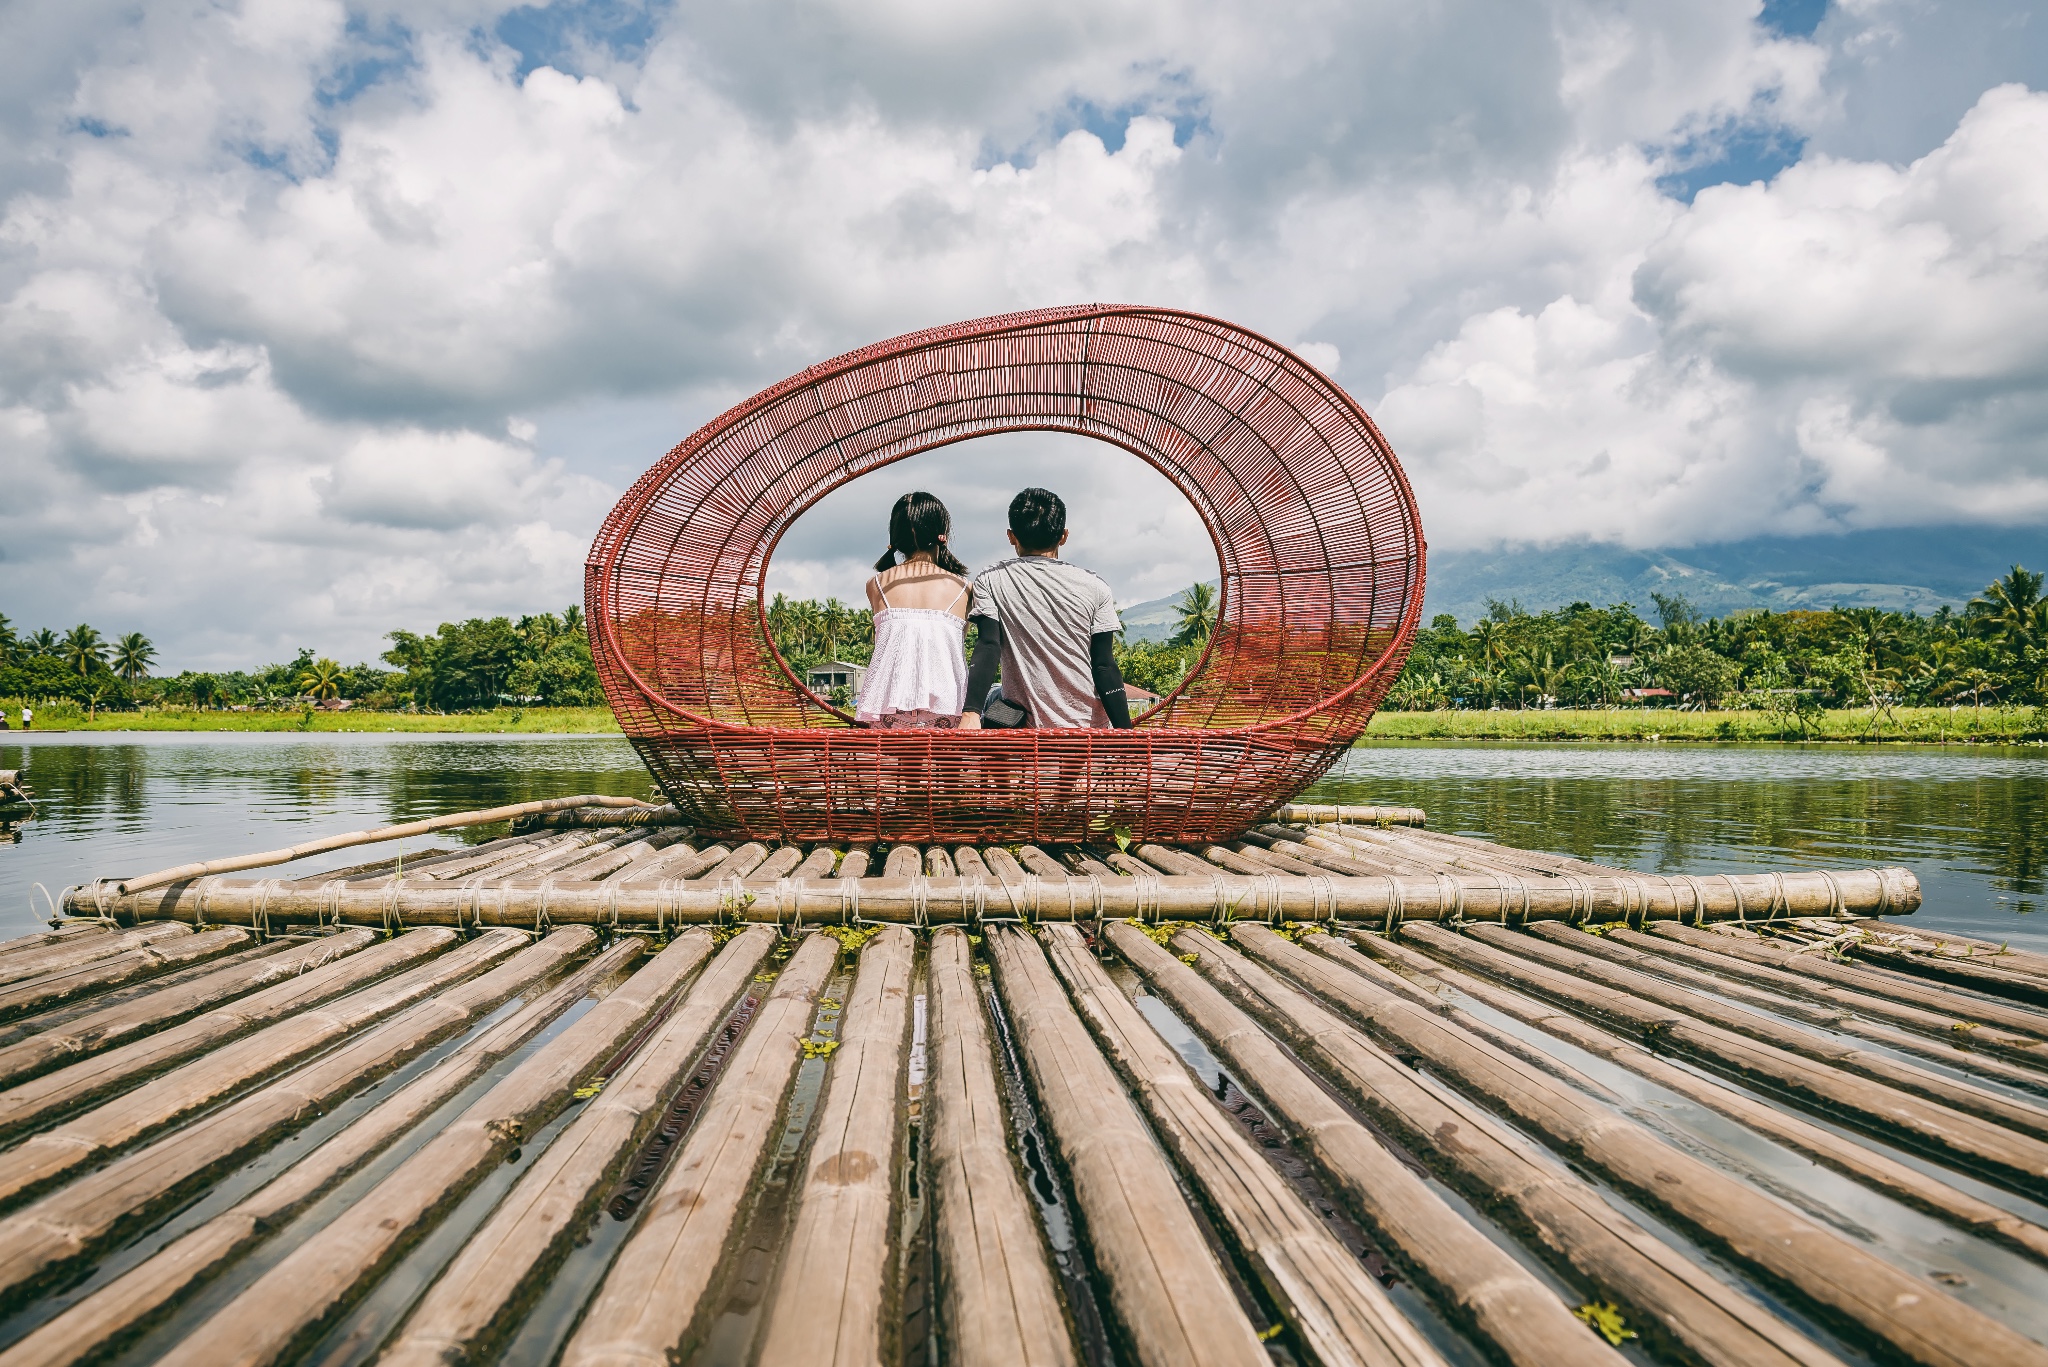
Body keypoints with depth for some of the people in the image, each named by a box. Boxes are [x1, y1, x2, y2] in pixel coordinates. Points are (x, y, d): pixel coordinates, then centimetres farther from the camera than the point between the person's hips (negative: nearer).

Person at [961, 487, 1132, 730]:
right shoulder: (1094, 588, -2)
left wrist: (971, 713, -22)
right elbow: (1105, 668, -6)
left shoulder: (989, 581, -2)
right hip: (1089, 726, 0)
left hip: (1024, 722, 0)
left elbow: (988, 648, -15)